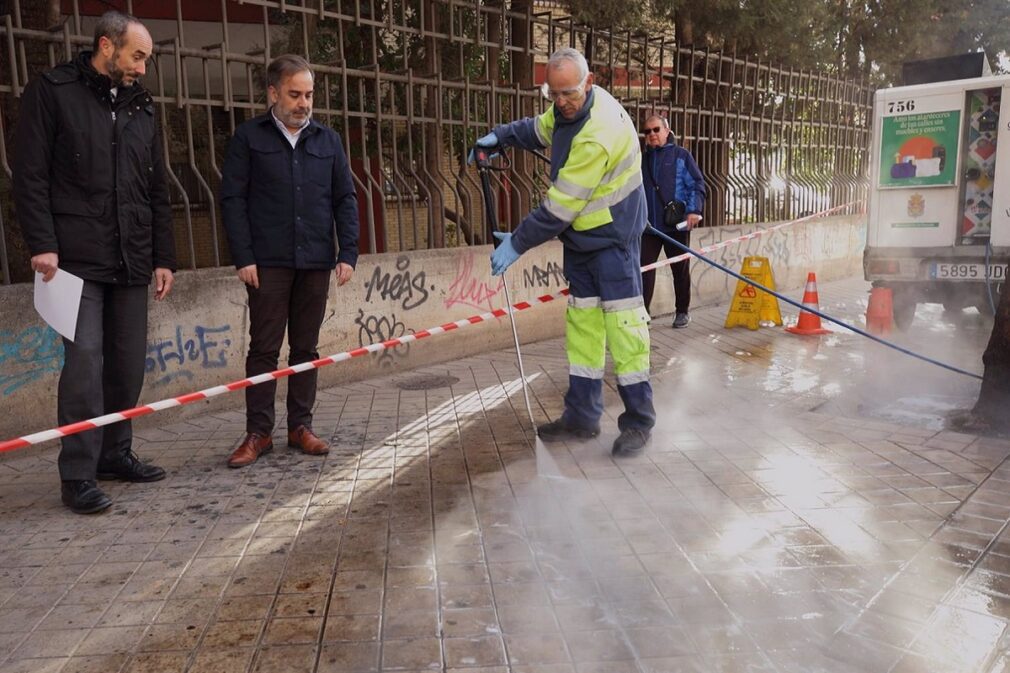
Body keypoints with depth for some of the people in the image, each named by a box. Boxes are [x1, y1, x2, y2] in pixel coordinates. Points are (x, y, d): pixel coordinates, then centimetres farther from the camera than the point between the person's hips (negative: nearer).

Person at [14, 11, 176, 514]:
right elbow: (30, 175, -5)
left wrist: (163, 257, 12)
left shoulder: (140, 107, 17)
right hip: (77, 259, -5)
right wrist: (42, 243, -14)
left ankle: (115, 453, 21)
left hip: (131, 262, 6)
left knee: (128, 363, 7)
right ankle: (77, 476, -1)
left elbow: (157, 191, 17)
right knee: (85, 360, -9)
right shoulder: (51, 92, 1)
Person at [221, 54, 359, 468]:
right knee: (264, 349, 1)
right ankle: (258, 433, 9)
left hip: (316, 262, 3)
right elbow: (232, 199, 0)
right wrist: (243, 257, -8)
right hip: (268, 262, -3)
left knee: (306, 348, 8)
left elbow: (345, 199, 11)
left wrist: (348, 254, 1)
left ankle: (300, 426, 18)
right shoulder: (249, 138, 3)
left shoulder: (328, 140, 12)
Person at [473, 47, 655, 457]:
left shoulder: (598, 135, -28)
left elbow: (560, 206, -26)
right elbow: (540, 129, 24)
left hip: (613, 238, -9)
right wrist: (500, 136, 7)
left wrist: (517, 244, -17)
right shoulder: (570, 108, 0)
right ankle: (582, 417, 18)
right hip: (580, 237, 9)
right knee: (582, 322, 10)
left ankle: (638, 421, 4)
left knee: (621, 322, -8)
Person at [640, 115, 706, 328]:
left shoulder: (681, 155, 2)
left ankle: (682, 312, 19)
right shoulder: (642, 159, 13)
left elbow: (697, 184, -3)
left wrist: (694, 210, -15)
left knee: (680, 269, 8)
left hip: (676, 224, -3)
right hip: (649, 225, 3)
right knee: (644, 267, -5)